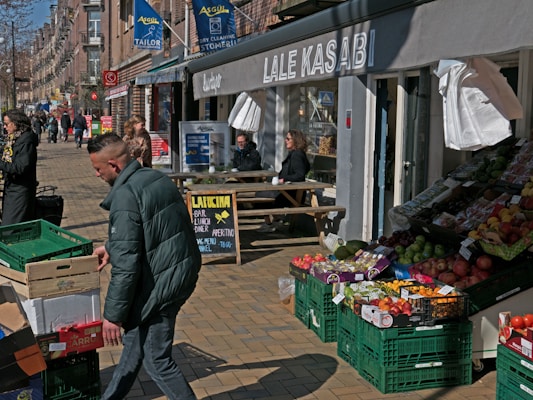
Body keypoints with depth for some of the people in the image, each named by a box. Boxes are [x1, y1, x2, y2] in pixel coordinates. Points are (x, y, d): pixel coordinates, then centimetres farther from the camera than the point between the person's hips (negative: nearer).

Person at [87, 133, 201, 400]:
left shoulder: (125, 196, -21)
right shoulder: (157, 177, 6)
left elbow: (125, 265, -23)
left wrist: (112, 315, -15)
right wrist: (111, 247, 25)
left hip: (161, 283, -10)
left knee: (156, 359, 7)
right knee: (135, 336, 24)